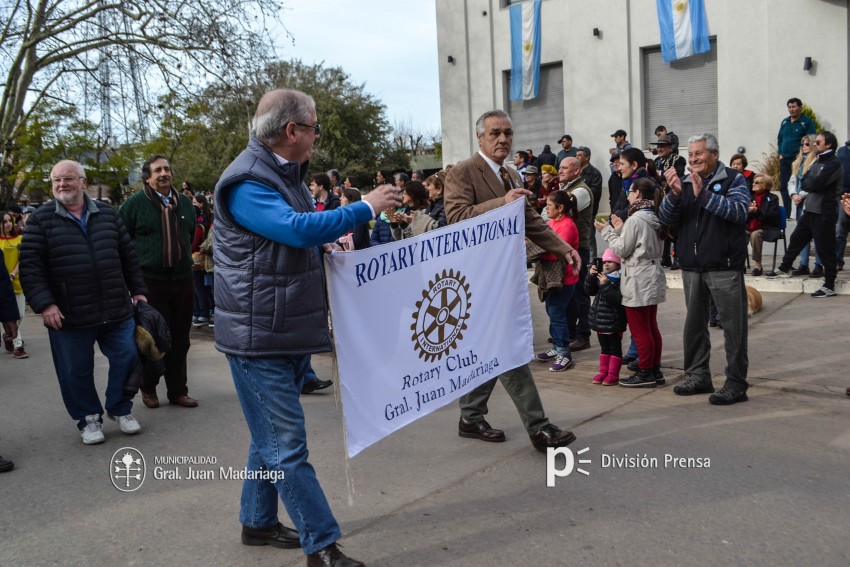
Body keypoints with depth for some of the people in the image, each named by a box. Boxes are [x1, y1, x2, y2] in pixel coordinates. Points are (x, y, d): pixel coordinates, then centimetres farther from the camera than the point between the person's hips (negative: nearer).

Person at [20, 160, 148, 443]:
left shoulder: (107, 214, 7)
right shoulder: (41, 219, -2)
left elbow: (128, 255, 13)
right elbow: (30, 265, -7)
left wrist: (138, 290, 10)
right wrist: (44, 303, -16)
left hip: (117, 310, 2)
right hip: (69, 316, -2)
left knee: (127, 358, 7)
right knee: (77, 371, 8)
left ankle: (120, 409, 29)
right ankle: (89, 419, 28)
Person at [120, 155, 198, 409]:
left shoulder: (184, 203, 12)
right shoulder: (134, 204, -4)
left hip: (182, 280, 5)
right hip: (150, 281, -4)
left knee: (180, 340, 9)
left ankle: (178, 390, 19)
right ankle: (148, 388, 21)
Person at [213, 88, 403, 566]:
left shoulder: (285, 173, 15)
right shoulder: (247, 182, -17)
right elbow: (297, 228, -29)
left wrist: (328, 242, 10)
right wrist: (367, 207, -19)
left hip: (291, 331, 10)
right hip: (260, 337, -10)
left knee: (273, 437, 18)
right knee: (287, 445, -3)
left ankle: (258, 522, 33)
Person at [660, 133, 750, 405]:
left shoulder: (733, 179, 0)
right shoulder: (685, 182, 14)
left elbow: (739, 211, -17)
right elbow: (667, 220, 5)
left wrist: (704, 194, -23)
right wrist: (674, 194, -13)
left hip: (724, 267, -6)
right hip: (692, 267, 6)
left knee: (733, 325, -3)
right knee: (694, 324, 13)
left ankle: (736, 383, 3)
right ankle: (698, 375, 25)